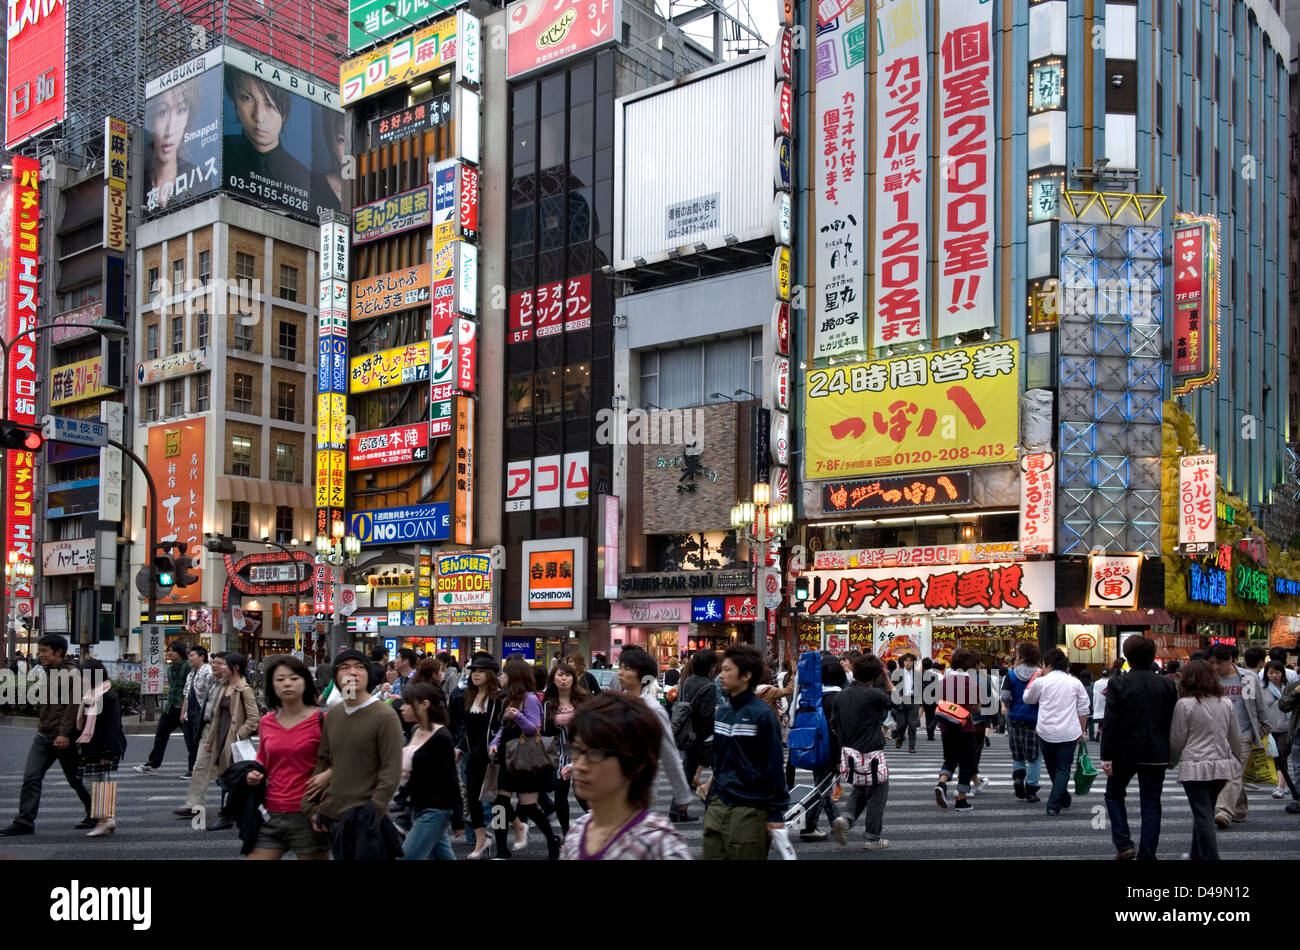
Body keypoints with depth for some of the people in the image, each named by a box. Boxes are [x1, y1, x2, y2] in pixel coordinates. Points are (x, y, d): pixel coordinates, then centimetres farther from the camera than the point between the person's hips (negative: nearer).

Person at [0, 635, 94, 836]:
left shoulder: (71, 673, -13)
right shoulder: (46, 672, 14)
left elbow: (72, 706, -20)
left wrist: (64, 733, -26)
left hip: (63, 738, -8)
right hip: (43, 736, 8)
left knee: (76, 779, 4)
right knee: (31, 777, -3)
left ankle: (95, 815, 21)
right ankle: (24, 822, -2)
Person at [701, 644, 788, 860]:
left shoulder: (762, 714, -12)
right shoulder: (722, 711, 9)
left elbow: (774, 765, -12)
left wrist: (776, 814, -13)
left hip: (749, 809, -7)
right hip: (717, 805, 7)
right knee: (712, 854, 8)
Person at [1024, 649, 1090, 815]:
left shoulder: (1040, 682, -3)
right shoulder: (1075, 683, 3)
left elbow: (1028, 698, 15)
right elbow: (1083, 710, 8)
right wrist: (1082, 731, 19)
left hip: (1046, 733, 0)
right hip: (1069, 733, 0)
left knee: (1052, 768, 18)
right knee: (1063, 769, 4)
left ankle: (1063, 799, 30)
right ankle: (1054, 805, -5)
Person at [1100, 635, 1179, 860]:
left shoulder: (1117, 684, -10)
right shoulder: (1167, 684, -1)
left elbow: (1110, 723, -12)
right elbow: (1172, 721, 5)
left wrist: (1107, 756, -8)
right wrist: (1171, 754, 15)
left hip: (1125, 752, -2)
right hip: (1156, 754, 2)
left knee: (1114, 795, 17)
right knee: (1151, 804, 9)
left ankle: (1124, 845, 5)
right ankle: (1147, 855, 9)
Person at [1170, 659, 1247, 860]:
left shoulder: (1185, 704, -10)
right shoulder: (1226, 703, 5)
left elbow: (1177, 739, -3)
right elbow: (1237, 738, 12)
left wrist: (1172, 761, 14)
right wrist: (1238, 764, 25)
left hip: (1195, 767, -5)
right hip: (1222, 766, 6)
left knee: (1203, 815, -1)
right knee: (1205, 812, 18)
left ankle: (1210, 857, -4)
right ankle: (1197, 855, 29)